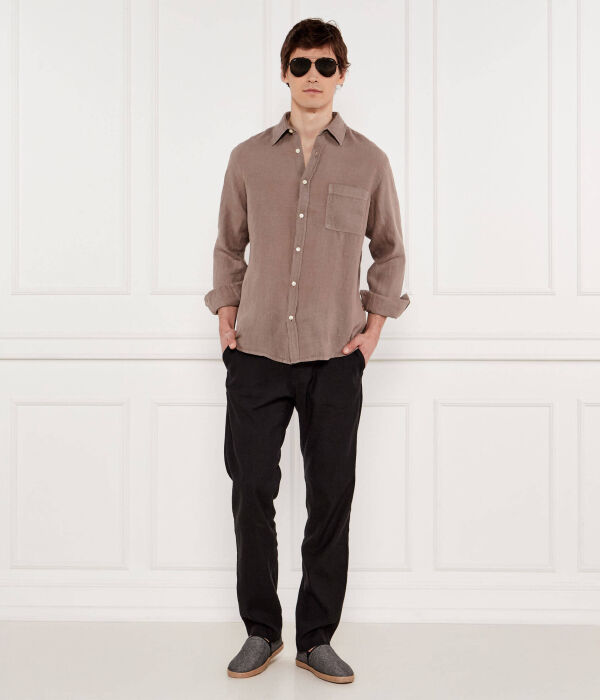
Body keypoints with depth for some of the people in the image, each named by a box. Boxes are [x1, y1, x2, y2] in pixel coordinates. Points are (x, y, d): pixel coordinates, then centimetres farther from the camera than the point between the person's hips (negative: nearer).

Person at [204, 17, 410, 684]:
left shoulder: (368, 161, 4)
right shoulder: (249, 158, 6)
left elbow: (389, 250, 14)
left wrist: (375, 322, 6)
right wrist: (227, 315, 7)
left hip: (334, 359, 0)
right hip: (256, 354, 1)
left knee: (331, 498, 4)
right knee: (252, 493, 2)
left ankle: (317, 639, 19)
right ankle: (261, 632, 20)